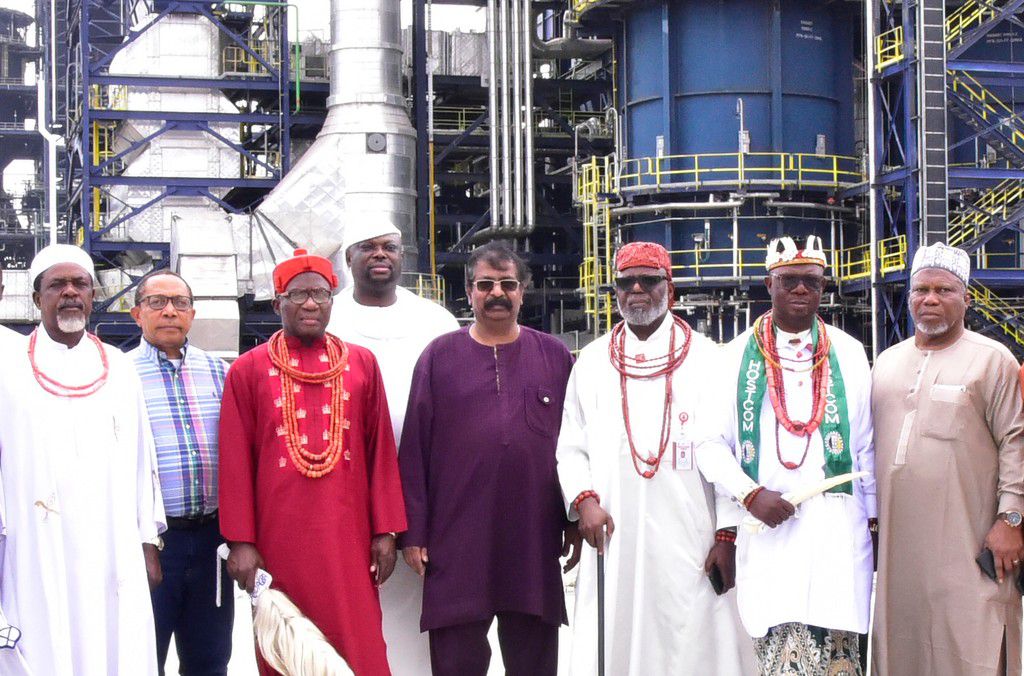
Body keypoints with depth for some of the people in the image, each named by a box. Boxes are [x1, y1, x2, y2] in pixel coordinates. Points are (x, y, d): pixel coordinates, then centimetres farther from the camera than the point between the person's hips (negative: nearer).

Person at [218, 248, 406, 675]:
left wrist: (385, 531, 2)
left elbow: (381, 451, 7)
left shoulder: (362, 364, 8)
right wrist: (241, 541, -5)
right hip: (279, 540, -1)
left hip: (349, 538, 1)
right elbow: (235, 463, 1)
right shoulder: (248, 371, 3)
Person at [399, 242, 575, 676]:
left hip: (536, 541, 1)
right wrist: (413, 532, -2)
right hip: (456, 542, -1)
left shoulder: (554, 357, 8)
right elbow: (415, 449, 3)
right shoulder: (439, 356, 5)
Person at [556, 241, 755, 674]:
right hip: (614, 541, 2)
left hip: (692, 542, -2)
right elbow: (570, 447, 12)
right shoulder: (592, 361, 13)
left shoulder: (707, 359, 6)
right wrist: (584, 500, -6)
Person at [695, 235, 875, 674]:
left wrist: (873, 520, 8)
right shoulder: (738, 355, 8)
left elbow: (865, 446, 12)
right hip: (767, 529, -1)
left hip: (837, 527, 1)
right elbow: (710, 444, 4)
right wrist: (750, 494, -10)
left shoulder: (848, 353, 11)